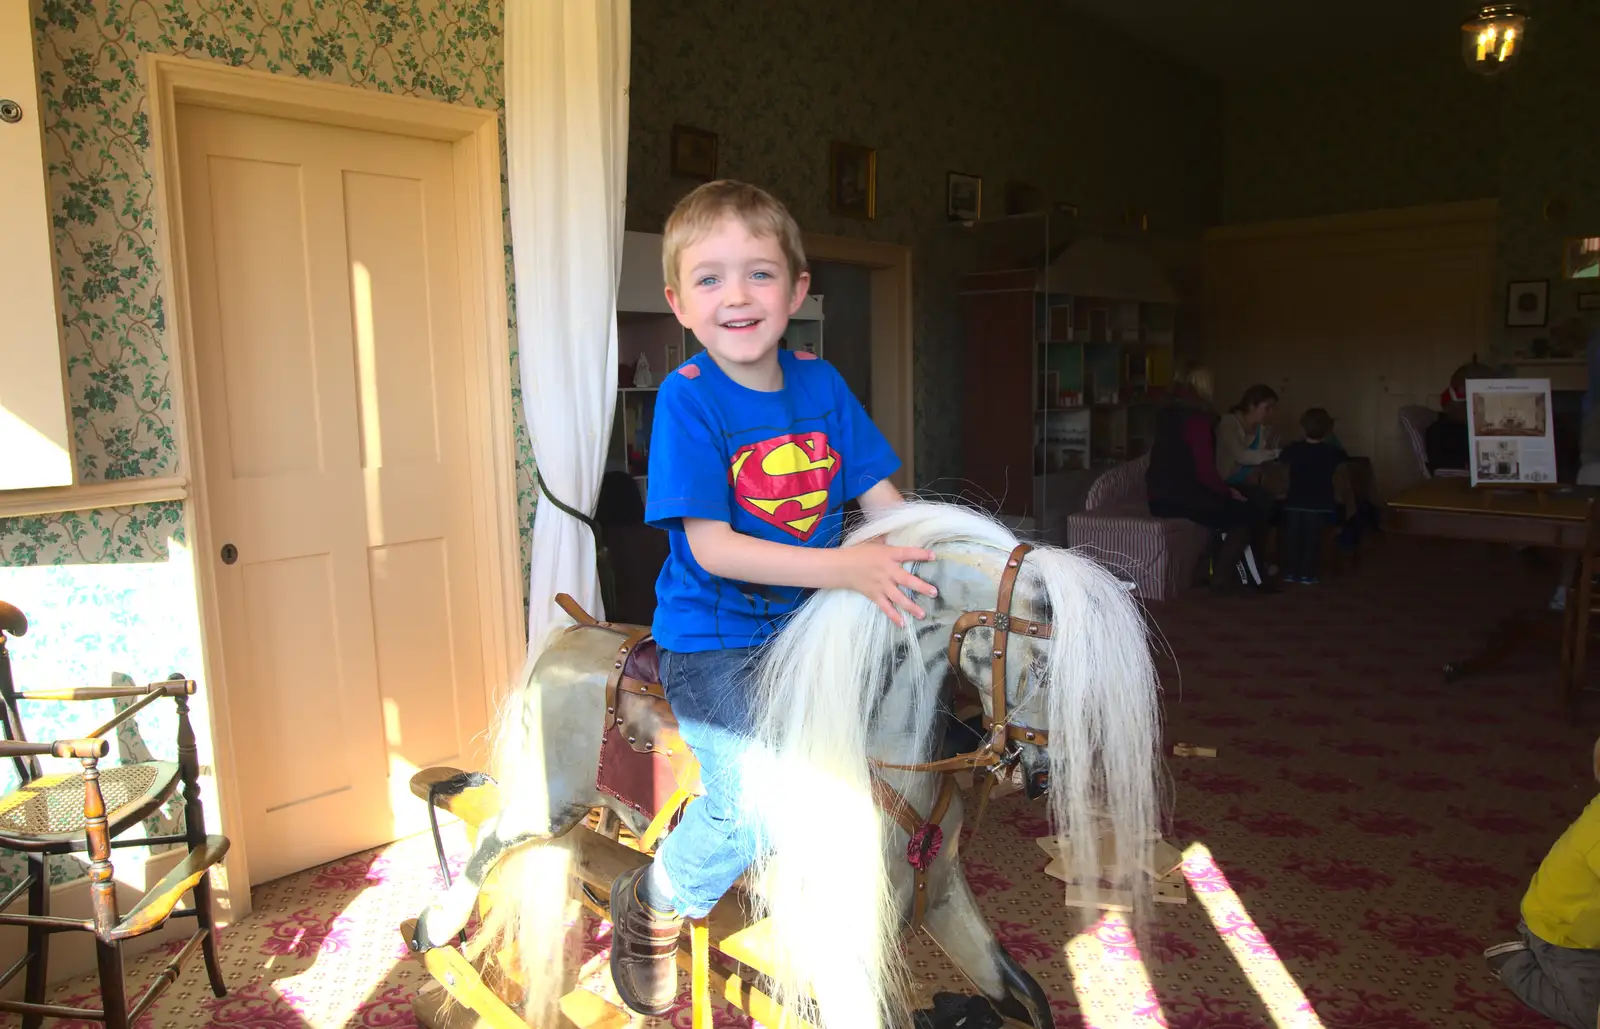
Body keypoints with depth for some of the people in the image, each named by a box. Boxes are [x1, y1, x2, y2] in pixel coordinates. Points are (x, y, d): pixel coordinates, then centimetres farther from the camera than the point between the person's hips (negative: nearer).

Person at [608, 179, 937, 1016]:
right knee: (753, 805, -16)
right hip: (713, 640, -5)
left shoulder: (820, 385, 2)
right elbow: (709, 545, -22)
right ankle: (652, 904, 16)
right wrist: (844, 567, -30)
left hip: (809, 625, 6)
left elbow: (882, 498, 7)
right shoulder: (686, 398, -14)